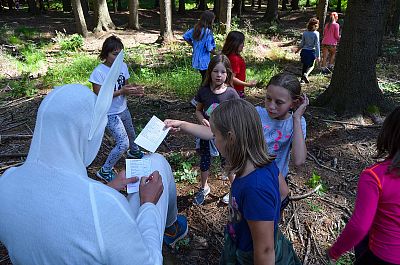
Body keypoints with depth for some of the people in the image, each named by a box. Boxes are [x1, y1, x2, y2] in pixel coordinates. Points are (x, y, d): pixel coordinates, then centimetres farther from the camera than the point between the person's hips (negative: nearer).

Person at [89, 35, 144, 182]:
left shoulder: (123, 66, -4)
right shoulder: (99, 72, -22)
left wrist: (133, 90, -17)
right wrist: (121, 91, -30)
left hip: (123, 109, 7)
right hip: (109, 114, -7)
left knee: (131, 134, 26)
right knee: (123, 143, -13)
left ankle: (134, 152, 59)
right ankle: (105, 171, 7)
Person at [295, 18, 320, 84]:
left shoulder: (305, 33, 0)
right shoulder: (316, 33, -10)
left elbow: (302, 43, 6)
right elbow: (317, 45, -11)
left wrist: (298, 49, 24)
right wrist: (318, 56, -10)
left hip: (304, 51, 3)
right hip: (311, 52, -3)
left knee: (305, 66, 18)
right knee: (311, 66, 15)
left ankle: (303, 79, 20)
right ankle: (306, 74, -13)